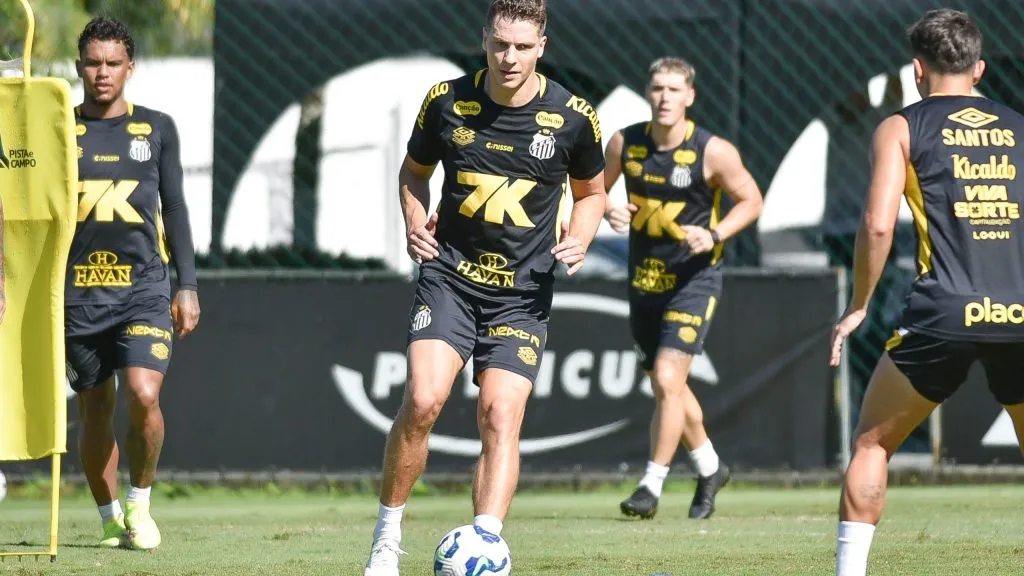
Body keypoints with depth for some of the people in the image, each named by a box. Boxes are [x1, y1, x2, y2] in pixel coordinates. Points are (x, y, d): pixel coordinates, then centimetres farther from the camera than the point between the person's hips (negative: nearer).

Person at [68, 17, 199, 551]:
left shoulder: (157, 128, 8)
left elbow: (175, 209, 12)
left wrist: (187, 286, 7)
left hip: (144, 286, -1)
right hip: (78, 289, 1)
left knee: (144, 396, -18)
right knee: (94, 410, 5)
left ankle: (140, 502, 3)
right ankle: (110, 518, 19)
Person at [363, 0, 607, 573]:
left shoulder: (573, 117, -4)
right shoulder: (446, 101, -3)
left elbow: (591, 190, 13)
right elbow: (414, 170, 15)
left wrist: (580, 237, -6)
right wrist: (415, 220, -3)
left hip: (523, 293, 0)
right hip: (449, 275, 0)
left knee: (501, 419, -12)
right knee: (422, 402, -17)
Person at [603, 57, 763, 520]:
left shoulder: (714, 152, -14)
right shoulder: (624, 144, -3)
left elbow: (751, 200, -3)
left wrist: (714, 235, -19)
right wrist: (609, 210, -12)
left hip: (694, 277, -5)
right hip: (644, 275, 5)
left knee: (667, 379, -17)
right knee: (667, 385, 16)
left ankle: (652, 486, -10)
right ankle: (709, 468, 37)